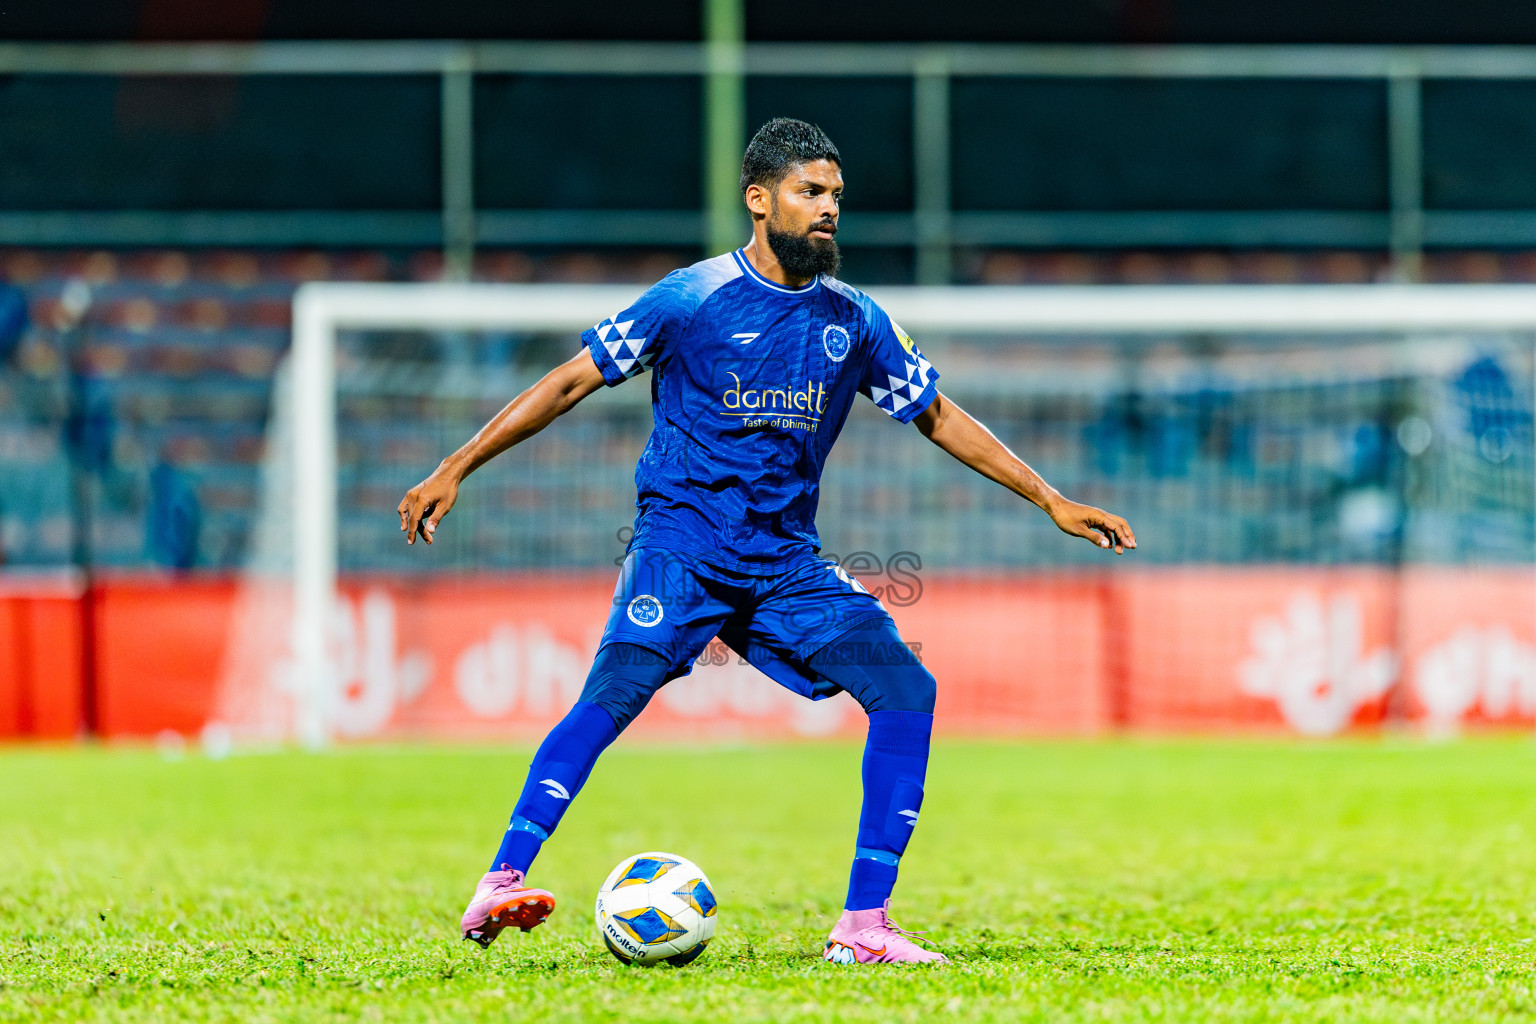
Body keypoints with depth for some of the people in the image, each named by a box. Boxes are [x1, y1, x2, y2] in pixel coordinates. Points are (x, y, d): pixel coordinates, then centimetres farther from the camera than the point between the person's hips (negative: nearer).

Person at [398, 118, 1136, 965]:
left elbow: (937, 417, 21)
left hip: (786, 560, 5)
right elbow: (571, 382, -1)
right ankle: (499, 888, -30)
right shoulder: (692, 298, -4)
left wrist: (1050, 500, 18)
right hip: (683, 537, -5)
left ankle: (864, 924, -7)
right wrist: (455, 469, -6)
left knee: (906, 687, -11)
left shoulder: (853, 321, 10)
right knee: (619, 687, -29)